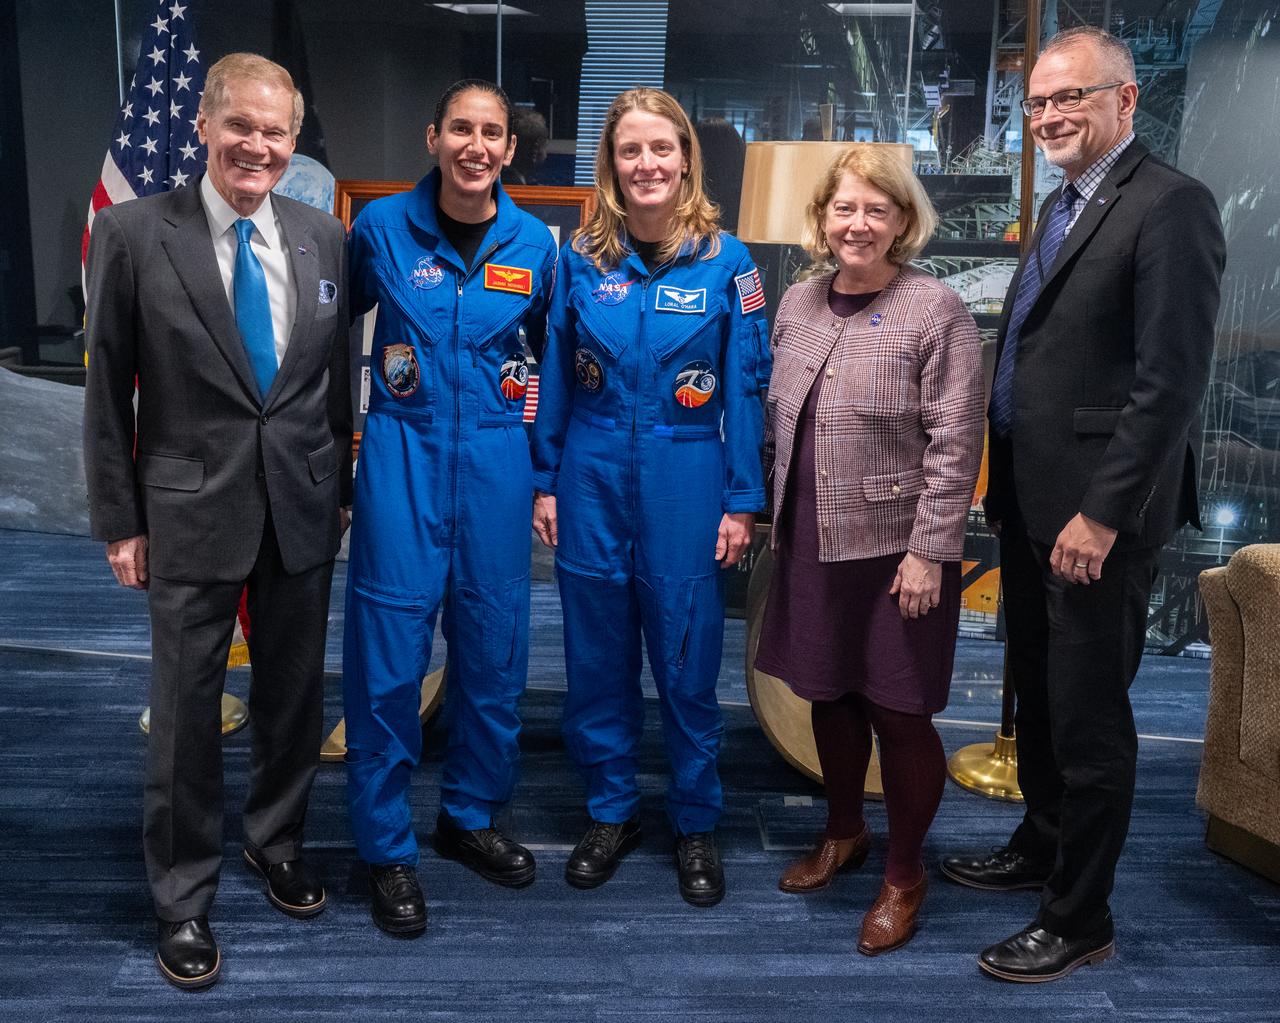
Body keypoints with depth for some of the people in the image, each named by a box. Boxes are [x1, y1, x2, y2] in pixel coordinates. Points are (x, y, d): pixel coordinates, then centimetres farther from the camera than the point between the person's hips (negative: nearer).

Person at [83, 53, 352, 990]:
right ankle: (184, 896, 26)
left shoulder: (324, 236, 2)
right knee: (187, 708, 7)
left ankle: (278, 841, 39)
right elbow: (108, 390, -4)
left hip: (303, 506, 3)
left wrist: (341, 487, 8)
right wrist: (118, 520, -4)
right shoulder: (133, 234, -7)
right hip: (191, 509, -3)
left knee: (295, 692, 16)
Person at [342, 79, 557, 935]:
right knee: (390, 655, 0)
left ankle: (472, 816, 31)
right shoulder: (382, 226, -1)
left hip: (496, 464, 2)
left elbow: (551, 352, 16)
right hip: (401, 456, -2)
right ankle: (388, 847, 17)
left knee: (495, 649, 10)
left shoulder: (533, 244, 3)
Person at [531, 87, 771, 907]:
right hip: (593, 481, 2)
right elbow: (557, 375, 7)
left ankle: (696, 824, 26)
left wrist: (742, 502, -4)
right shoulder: (582, 257, 2)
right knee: (598, 660, 11)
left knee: (687, 664, 6)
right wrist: (546, 481, 6)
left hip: (686, 486, -2)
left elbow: (746, 387, -2)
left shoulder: (725, 261, -4)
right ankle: (612, 812, 30)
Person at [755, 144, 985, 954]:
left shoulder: (936, 311, -11)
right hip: (812, 543, 6)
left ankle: (905, 876, 26)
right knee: (829, 694, 17)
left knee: (897, 712, 4)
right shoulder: (798, 303, 7)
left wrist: (929, 552, -16)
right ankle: (844, 834, 41)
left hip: (894, 549, -5)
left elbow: (955, 445, -13)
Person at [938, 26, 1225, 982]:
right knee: (1039, 696, 21)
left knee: (1088, 718, 3)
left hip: (1096, 514, -8)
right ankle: (1040, 845, 40)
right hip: (1029, 503, 9)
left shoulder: (1171, 205, -12)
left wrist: (1101, 514, -20)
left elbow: (1171, 381, -19)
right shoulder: (1061, 206, 16)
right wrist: (1005, 481, 12)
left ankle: (1080, 918, 18)